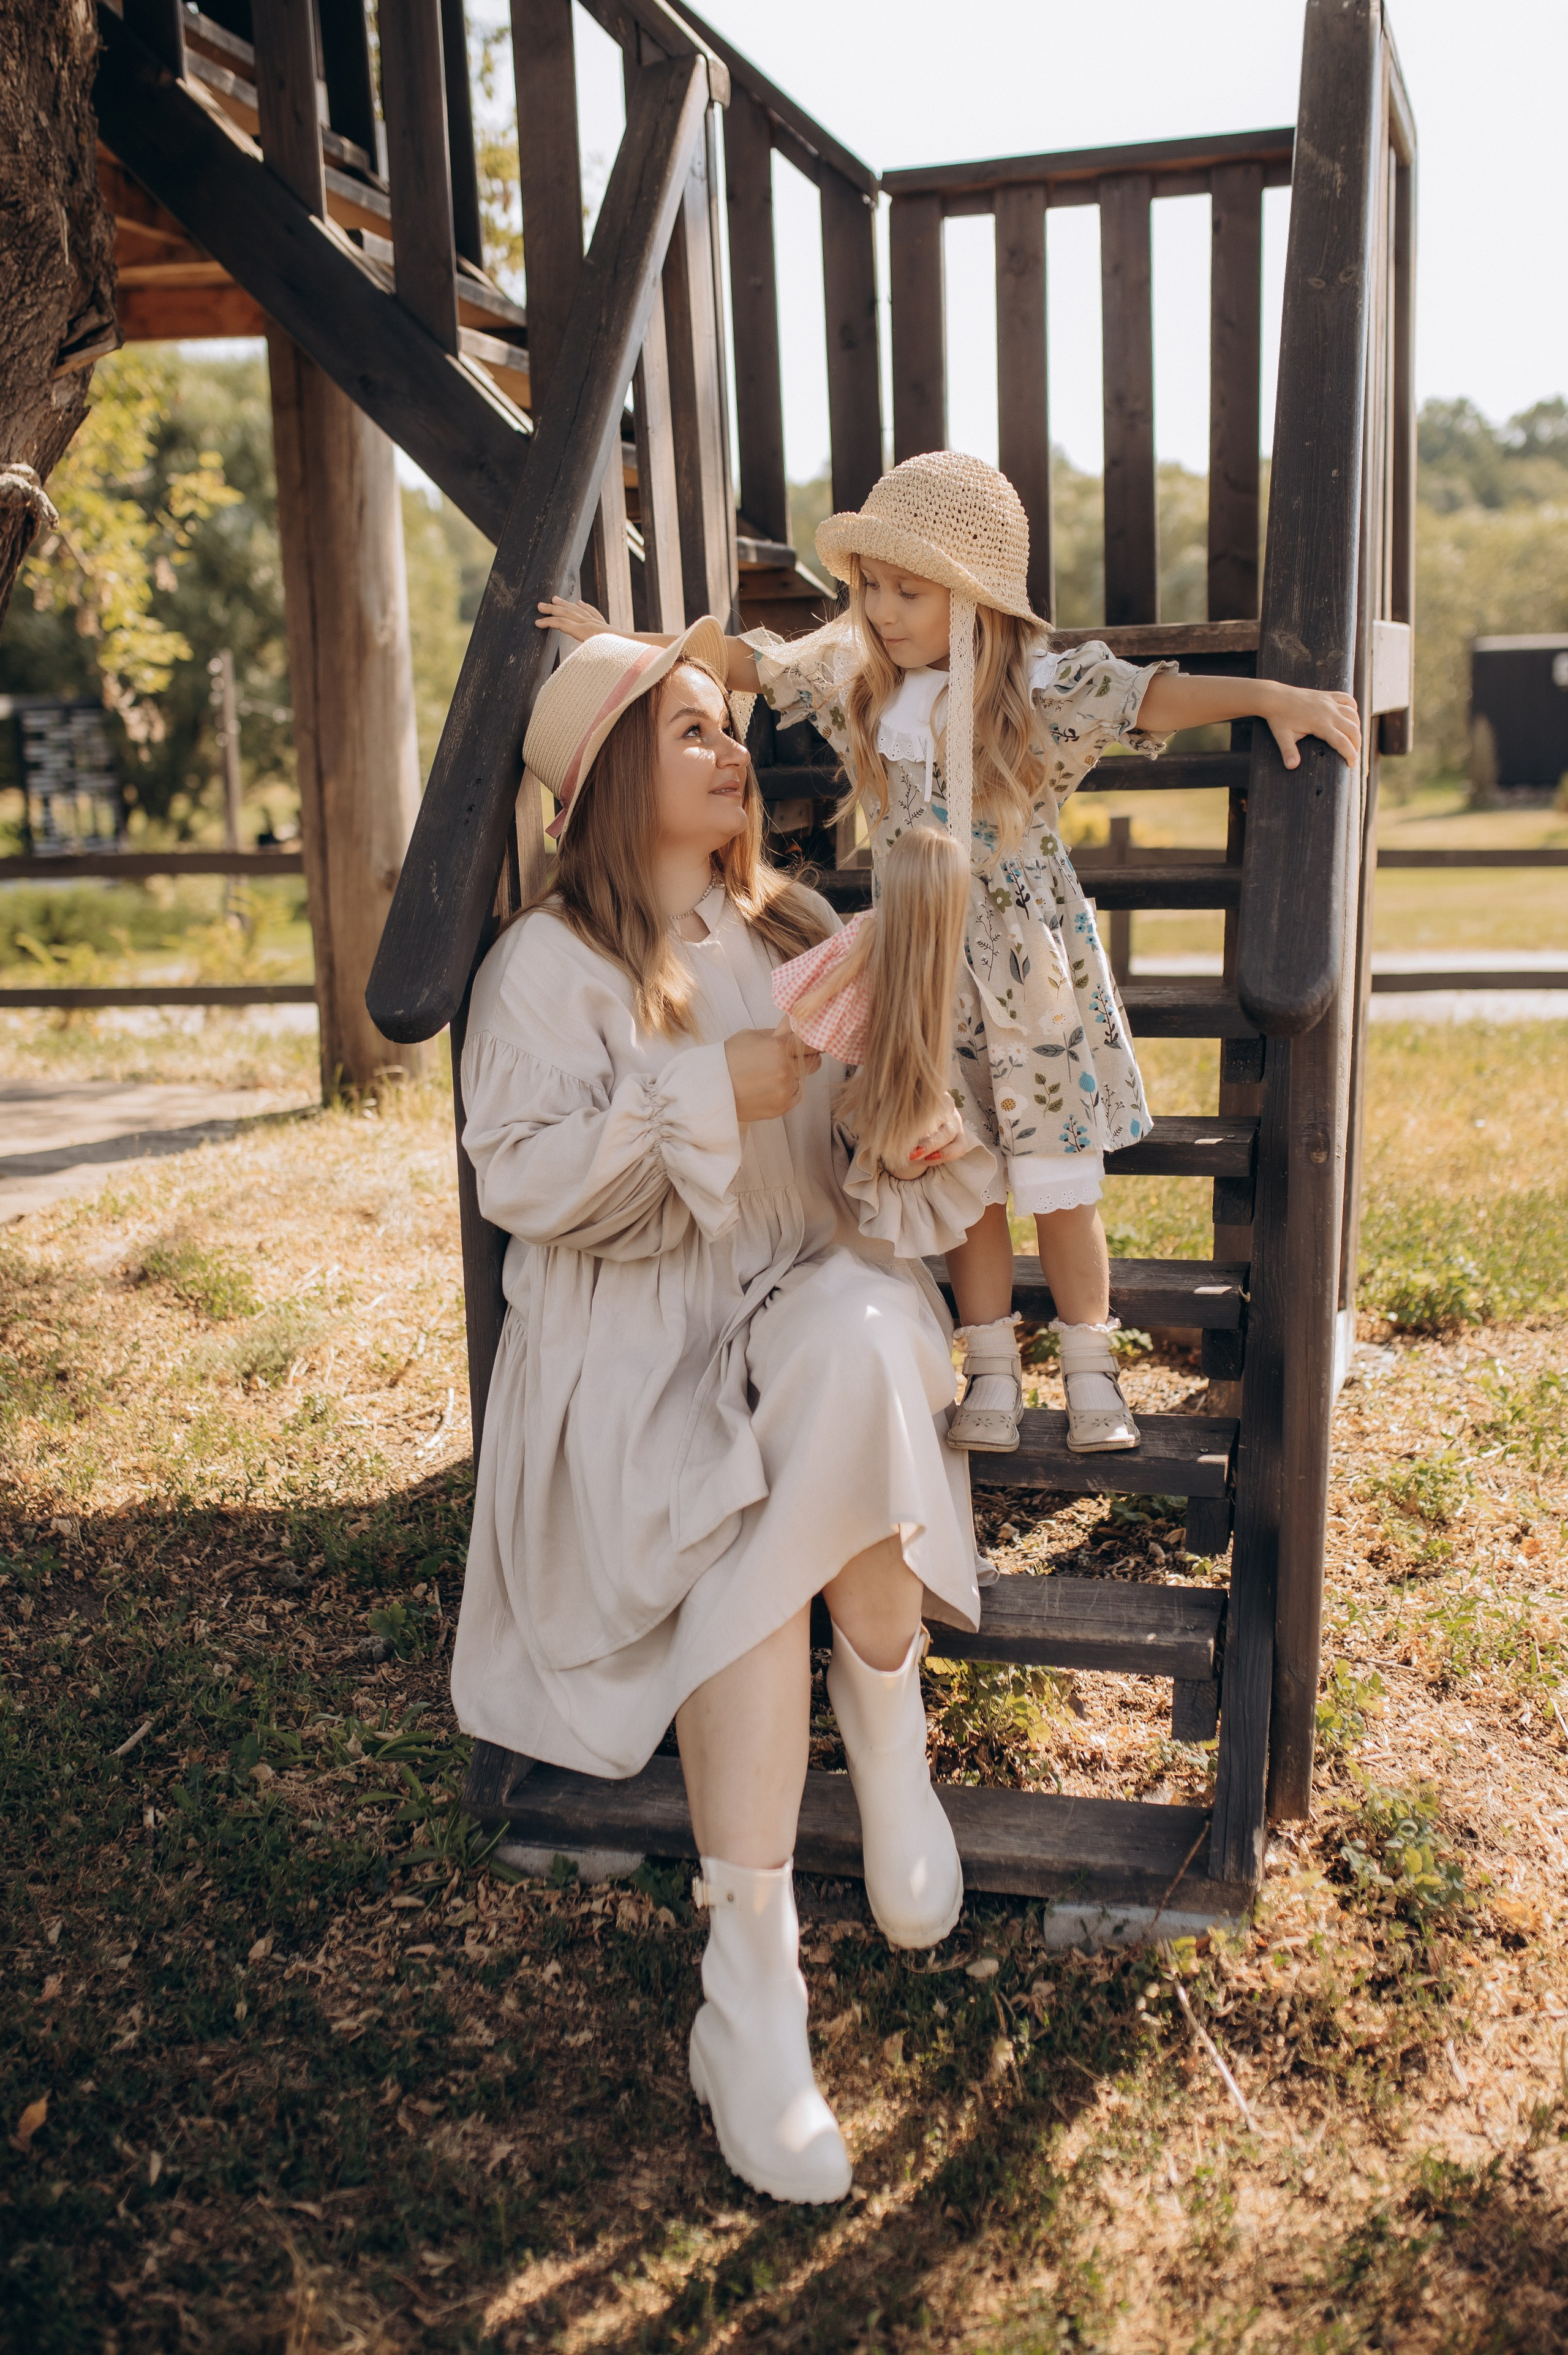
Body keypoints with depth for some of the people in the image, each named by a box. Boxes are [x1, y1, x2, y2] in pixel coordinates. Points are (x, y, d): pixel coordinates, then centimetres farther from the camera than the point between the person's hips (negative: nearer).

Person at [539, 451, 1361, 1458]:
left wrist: (1275, 696, -36)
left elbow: (1155, 695, -22)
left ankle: (1092, 1372, 20)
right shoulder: (851, 676, 0)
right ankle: (993, 1373, 23)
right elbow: (745, 659, 11)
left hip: (1032, 966, -3)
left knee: (1058, 1182, 4)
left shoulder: (1040, 688, -13)